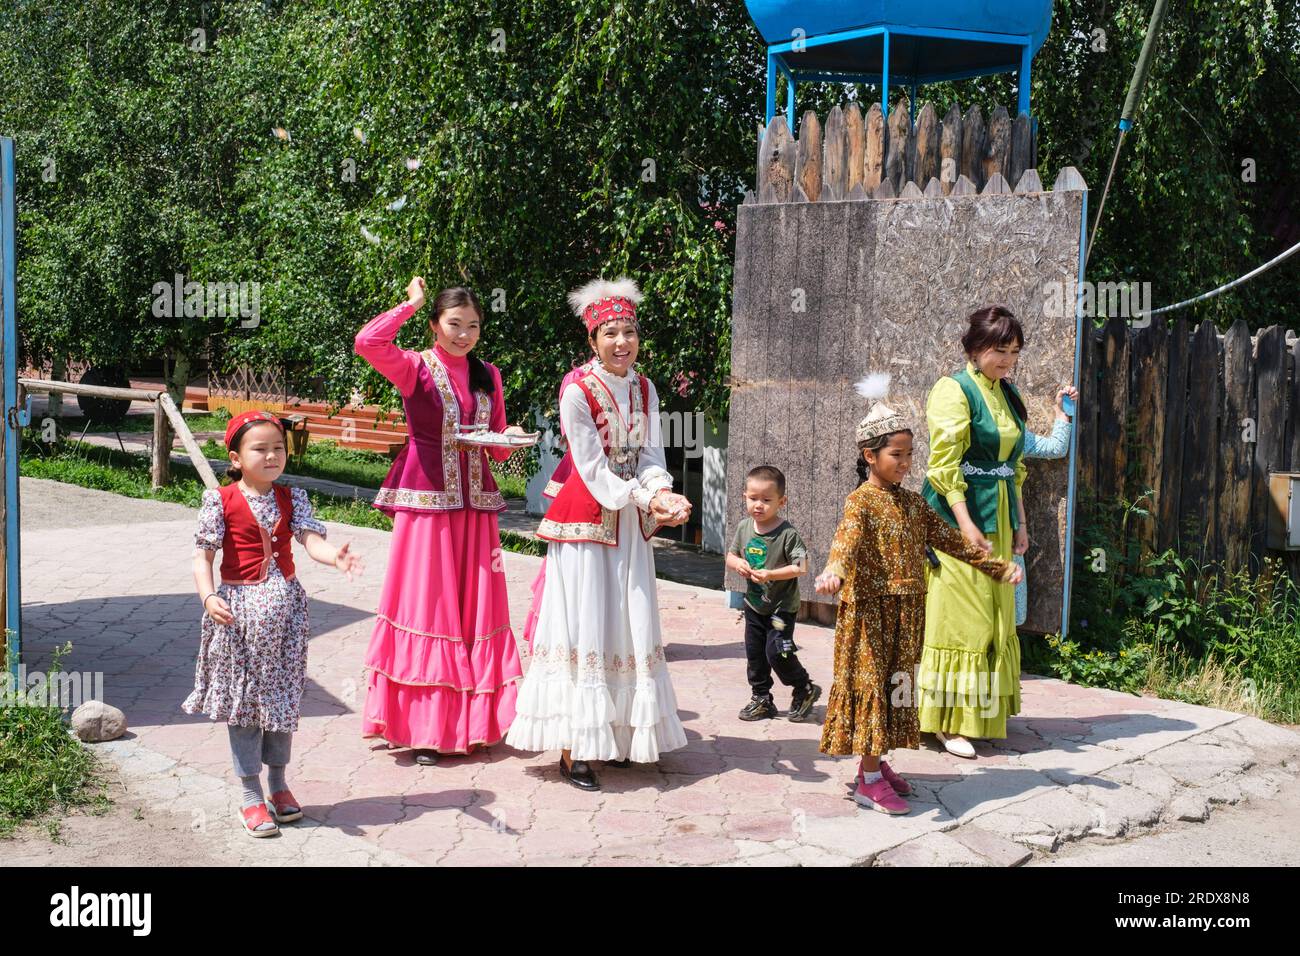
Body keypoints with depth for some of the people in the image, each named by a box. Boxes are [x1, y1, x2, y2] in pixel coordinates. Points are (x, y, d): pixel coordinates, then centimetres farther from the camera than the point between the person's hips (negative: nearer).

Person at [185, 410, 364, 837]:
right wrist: (209, 597, -25)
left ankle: (277, 783, 30)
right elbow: (202, 557, -8)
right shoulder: (221, 501, -7)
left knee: (282, 697, 12)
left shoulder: (292, 499, 1)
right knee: (244, 697, 5)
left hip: (284, 608, 3)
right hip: (238, 608, -3)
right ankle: (251, 796, 15)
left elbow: (312, 540, -13)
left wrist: (336, 557, -35)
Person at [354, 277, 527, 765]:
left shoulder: (488, 375, 12)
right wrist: (410, 303, -12)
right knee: (426, 606, -4)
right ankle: (422, 727, 3)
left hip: (475, 503, 5)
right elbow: (366, 343, -22)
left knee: (475, 609, 6)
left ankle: (469, 719, 15)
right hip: (426, 501, -5)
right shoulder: (416, 368, -2)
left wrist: (511, 439, -6)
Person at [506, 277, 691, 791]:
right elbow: (593, 468, -15)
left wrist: (662, 492, -19)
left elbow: (650, 455, 2)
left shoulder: (644, 390, 7)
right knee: (584, 629, -6)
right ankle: (573, 750, 1)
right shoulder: (577, 392, -13)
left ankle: (620, 736, 20)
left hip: (631, 525, 6)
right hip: (585, 518, -6)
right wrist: (645, 499, -23)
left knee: (631, 628, 9)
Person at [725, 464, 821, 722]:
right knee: (754, 653, 12)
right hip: (754, 604, 6)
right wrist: (738, 563, -12)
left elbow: (801, 567, -21)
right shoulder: (744, 527, -2)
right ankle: (761, 700, 27)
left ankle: (805, 689, 14)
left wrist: (771, 574, -29)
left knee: (776, 652, -10)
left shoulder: (787, 533, -19)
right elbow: (731, 555, 10)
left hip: (781, 607, -6)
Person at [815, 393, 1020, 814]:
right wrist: (835, 569, -51)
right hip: (869, 609, -7)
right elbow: (848, 537, -31)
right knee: (871, 685, -5)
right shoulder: (861, 501, -11)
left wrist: (997, 564, 13)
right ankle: (869, 781, -2)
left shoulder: (913, 503, 12)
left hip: (905, 613, 7)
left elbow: (949, 540, 16)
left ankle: (876, 763, 22)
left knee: (894, 684, 11)